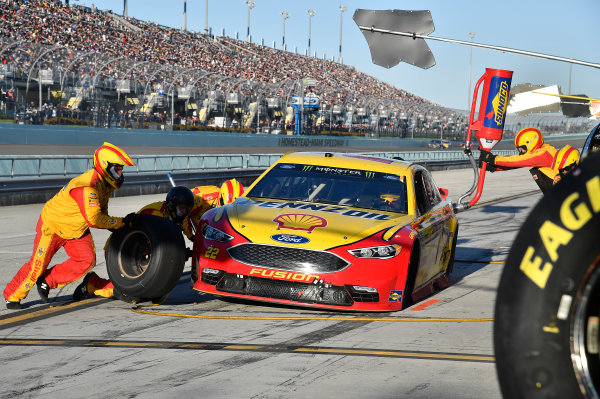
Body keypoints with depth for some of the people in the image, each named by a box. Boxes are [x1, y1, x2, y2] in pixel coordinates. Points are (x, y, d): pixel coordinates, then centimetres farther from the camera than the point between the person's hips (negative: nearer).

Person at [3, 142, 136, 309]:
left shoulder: (106, 183, -6)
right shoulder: (87, 187, -37)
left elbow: (101, 210, 11)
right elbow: (93, 219, -41)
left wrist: (113, 228, 1)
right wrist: (121, 222, -32)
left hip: (77, 229, 8)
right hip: (53, 225, -8)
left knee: (87, 261, -7)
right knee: (38, 265, -1)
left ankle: (47, 281, 7)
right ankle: (12, 296, 20)